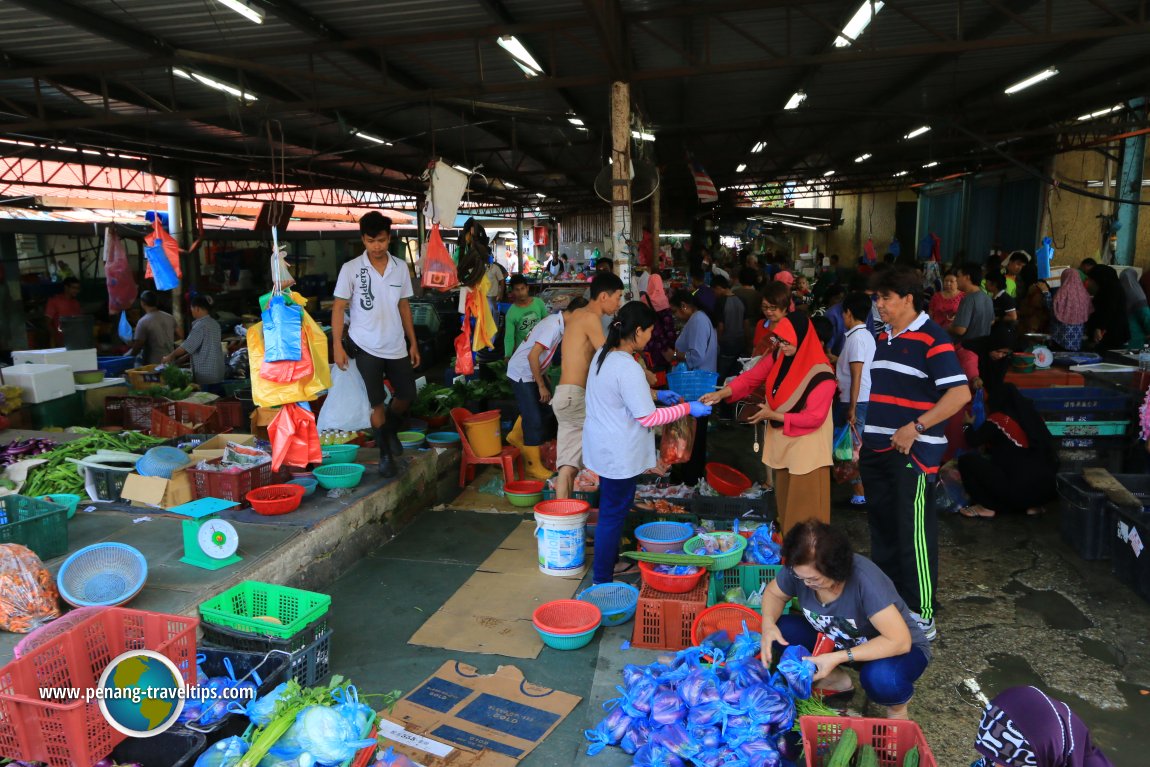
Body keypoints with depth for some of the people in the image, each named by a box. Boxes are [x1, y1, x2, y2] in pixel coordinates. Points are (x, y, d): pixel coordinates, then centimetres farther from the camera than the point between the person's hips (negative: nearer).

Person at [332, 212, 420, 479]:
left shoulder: (400, 267, 2)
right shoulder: (351, 269, -8)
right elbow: (339, 308, -6)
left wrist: (413, 343, 8)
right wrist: (337, 346, -13)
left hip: (397, 346, 4)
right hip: (367, 347, -4)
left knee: (407, 394, 10)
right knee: (378, 402, 1)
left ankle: (390, 429, 40)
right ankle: (385, 454, 18)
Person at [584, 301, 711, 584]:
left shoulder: (604, 354, 2)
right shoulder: (628, 368, -27)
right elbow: (649, 418, -23)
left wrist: (655, 394, 14)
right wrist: (688, 409, -14)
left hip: (604, 447, 9)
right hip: (619, 454, -9)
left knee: (611, 509, 23)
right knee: (614, 513, 4)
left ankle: (609, 560, 39)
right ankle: (602, 579, 17)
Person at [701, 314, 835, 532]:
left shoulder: (820, 375, -23)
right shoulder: (778, 357, -4)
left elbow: (815, 417, -22)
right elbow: (751, 377, -5)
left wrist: (773, 415, -20)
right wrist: (721, 393, -20)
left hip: (806, 445, -7)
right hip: (781, 441, 7)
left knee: (805, 504, 1)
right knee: (784, 496, 19)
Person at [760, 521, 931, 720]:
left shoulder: (865, 581, -36)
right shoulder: (799, 570, -22)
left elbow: (900, 641, -35)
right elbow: (774, 593, -2)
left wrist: (838, 658, -37)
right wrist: (768, 623, -24)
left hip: (900, 649, -5)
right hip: (836, 642, 5)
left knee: (880, 677, -39)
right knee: (781, 630, -17)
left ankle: (898, 705, -2)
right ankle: (837, 682, 6)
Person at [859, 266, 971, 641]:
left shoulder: (931, 338, -11)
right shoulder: (883, 337, 14)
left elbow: (960, 392, -19)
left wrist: (916, 427, -21)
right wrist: (865, 437, 18)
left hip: (912, 451, -8)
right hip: (877, 449, 8)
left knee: (913, 533, -3)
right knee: (882, 527, 16)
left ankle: (921, 616, 8)